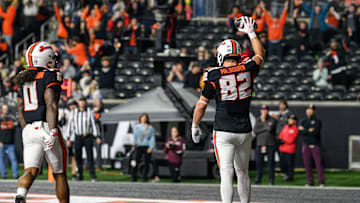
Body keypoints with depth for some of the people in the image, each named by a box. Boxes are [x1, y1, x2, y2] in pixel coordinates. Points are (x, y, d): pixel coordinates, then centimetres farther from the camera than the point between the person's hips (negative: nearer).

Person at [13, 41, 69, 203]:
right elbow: (50, 106, -16)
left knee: (31, 171, -6)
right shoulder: (51, 76, -6)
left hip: (28, 130, 5)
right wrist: (52, 132, -21)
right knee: (59, 174, 9)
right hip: (46, 128, -5)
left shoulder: (23, 79, 16)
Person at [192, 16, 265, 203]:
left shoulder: (214, 76, -8)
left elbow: (202, 104, -3)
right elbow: (259, 54, 22)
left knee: (226, 174, -9)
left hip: (223, 132, -3)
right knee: (243, 173, 16)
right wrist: (250, 32, 35)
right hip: (244, 131, 3)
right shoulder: (248, 70, 0)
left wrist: (195, 126, 11)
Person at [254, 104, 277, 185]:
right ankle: (258, 179, 4)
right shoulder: (258, 120, 14)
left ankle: (271, 180, 2)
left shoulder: (272, 120, 3)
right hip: (260, 144, 3)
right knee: (259, 162, -1)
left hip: (270, 144, -3)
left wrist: (264, 121, -4)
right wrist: (265, 128, -6)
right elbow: (255, 131, 1)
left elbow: (270, 129, -14)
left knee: (271, 162, -3)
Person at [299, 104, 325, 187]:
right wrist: (309, 130, -10)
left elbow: (316, 132, -14)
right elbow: (300, 132, -2)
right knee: (307, 164, 1)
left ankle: (321, 182, -7)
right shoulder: (303, 121, 13)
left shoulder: (317, 121, 2)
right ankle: (310, 182, 7)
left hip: (315, 145, -3)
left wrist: (305, 130, -7)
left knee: (318, 163, -8)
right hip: (306, 145, 3)